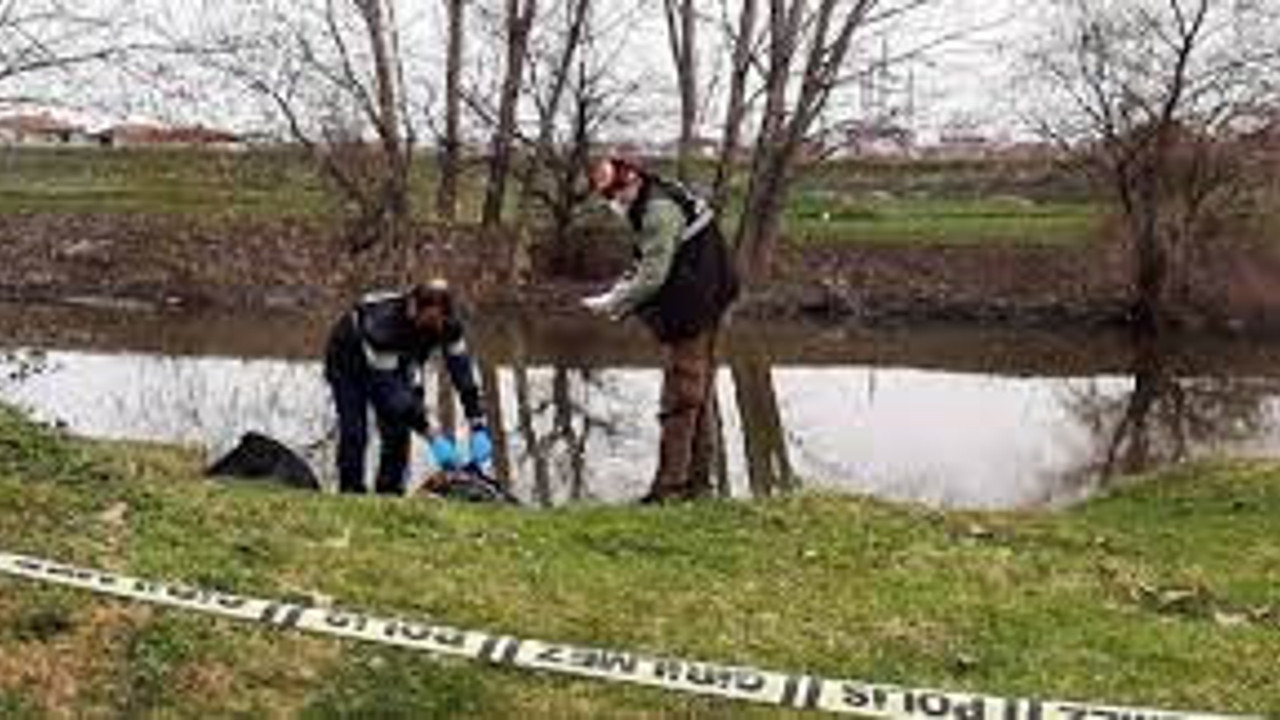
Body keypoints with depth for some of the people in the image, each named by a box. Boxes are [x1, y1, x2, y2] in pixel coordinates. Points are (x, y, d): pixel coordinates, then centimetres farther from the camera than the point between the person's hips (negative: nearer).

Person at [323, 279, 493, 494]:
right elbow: (389, 389, -42)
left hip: (394, 362, 5)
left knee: (399, 432, -7)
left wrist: (478, 428, -30)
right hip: (347, 361, -5)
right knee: (354, 434, -16)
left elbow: (462, 371, -22)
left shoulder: (448, 325, -29)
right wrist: (432, 437, -44)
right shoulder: (384, 324, -44)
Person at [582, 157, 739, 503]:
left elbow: (653, 276, -22)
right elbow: (643, 268, 20)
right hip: (697, 313, 11)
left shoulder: (660, 210, -19)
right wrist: (614, 298, 6)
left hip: (691, 315, -11)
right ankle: (697, 479, 24)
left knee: (679, 401, -6)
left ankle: (670, 485, -1)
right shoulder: (649, 207, 14)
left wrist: (613, 303, -13)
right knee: (698, 399, 15)